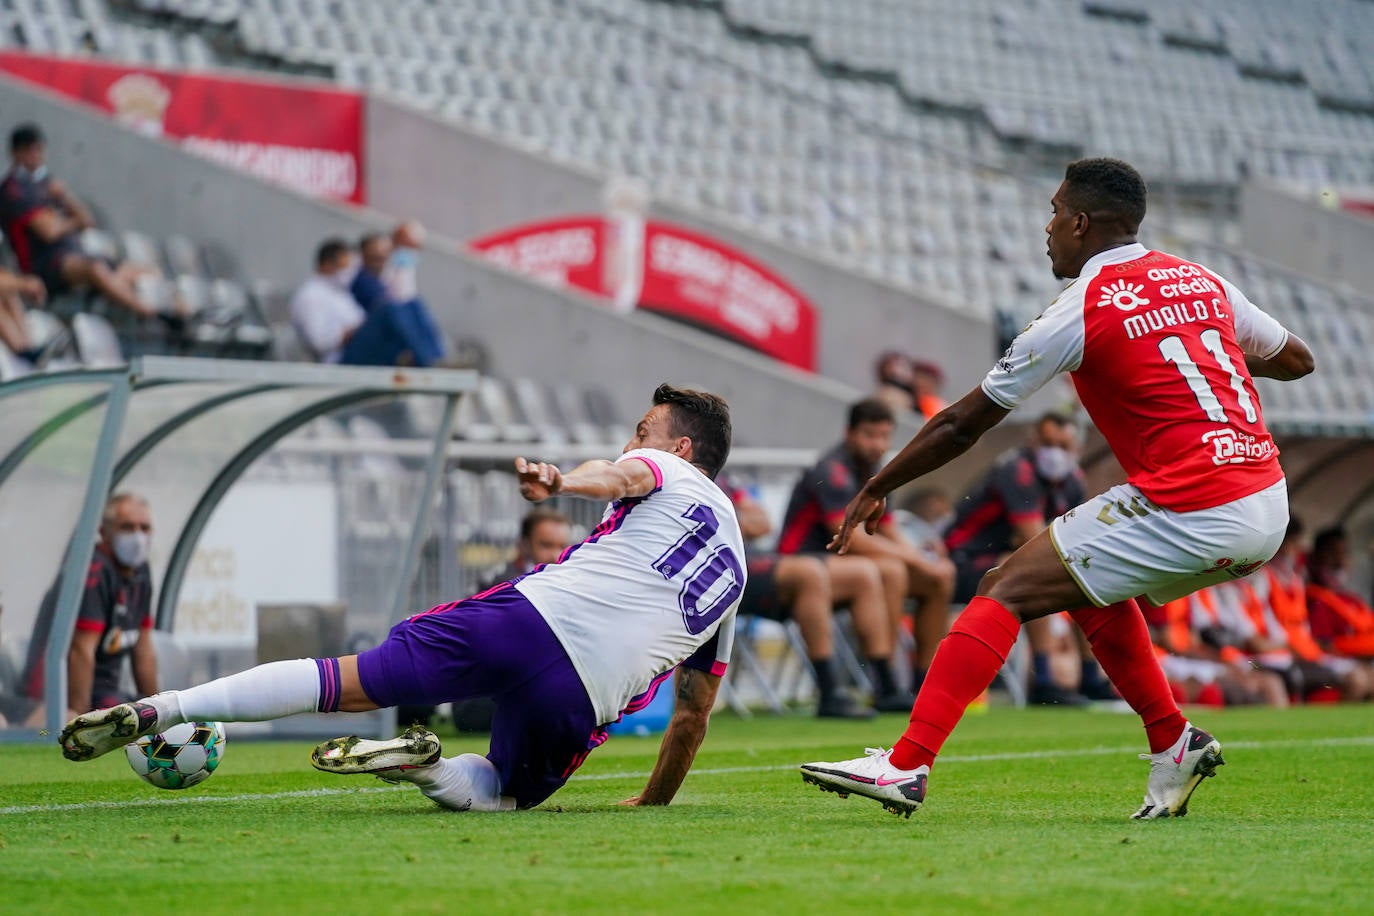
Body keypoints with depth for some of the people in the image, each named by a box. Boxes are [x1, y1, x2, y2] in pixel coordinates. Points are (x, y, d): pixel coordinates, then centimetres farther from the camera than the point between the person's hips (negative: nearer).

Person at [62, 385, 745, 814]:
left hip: (524, 616, -2)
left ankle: (153, 711, -6)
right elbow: (694, 715, 30)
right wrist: (653, 803, 39)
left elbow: (617, 475, -10)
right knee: (499, 791, 23)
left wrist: (560, 481, -31)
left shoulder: (663, 473, 18)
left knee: (349, 680, 4)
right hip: (583, 698, 2)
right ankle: (425, 768, -10)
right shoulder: (735, 575, 28)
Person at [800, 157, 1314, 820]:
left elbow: (962, 425, 3)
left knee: (1007, 590, -2)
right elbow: (1297, 360, 27)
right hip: (1270, 509, 7)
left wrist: (874, 491, 14)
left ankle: (906, 765, -11)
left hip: (1188, 514, -7)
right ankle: (1174, 744, 26)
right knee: (1091, 583, 29)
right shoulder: (1203, 282, 13)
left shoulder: (1078, 313, -4)